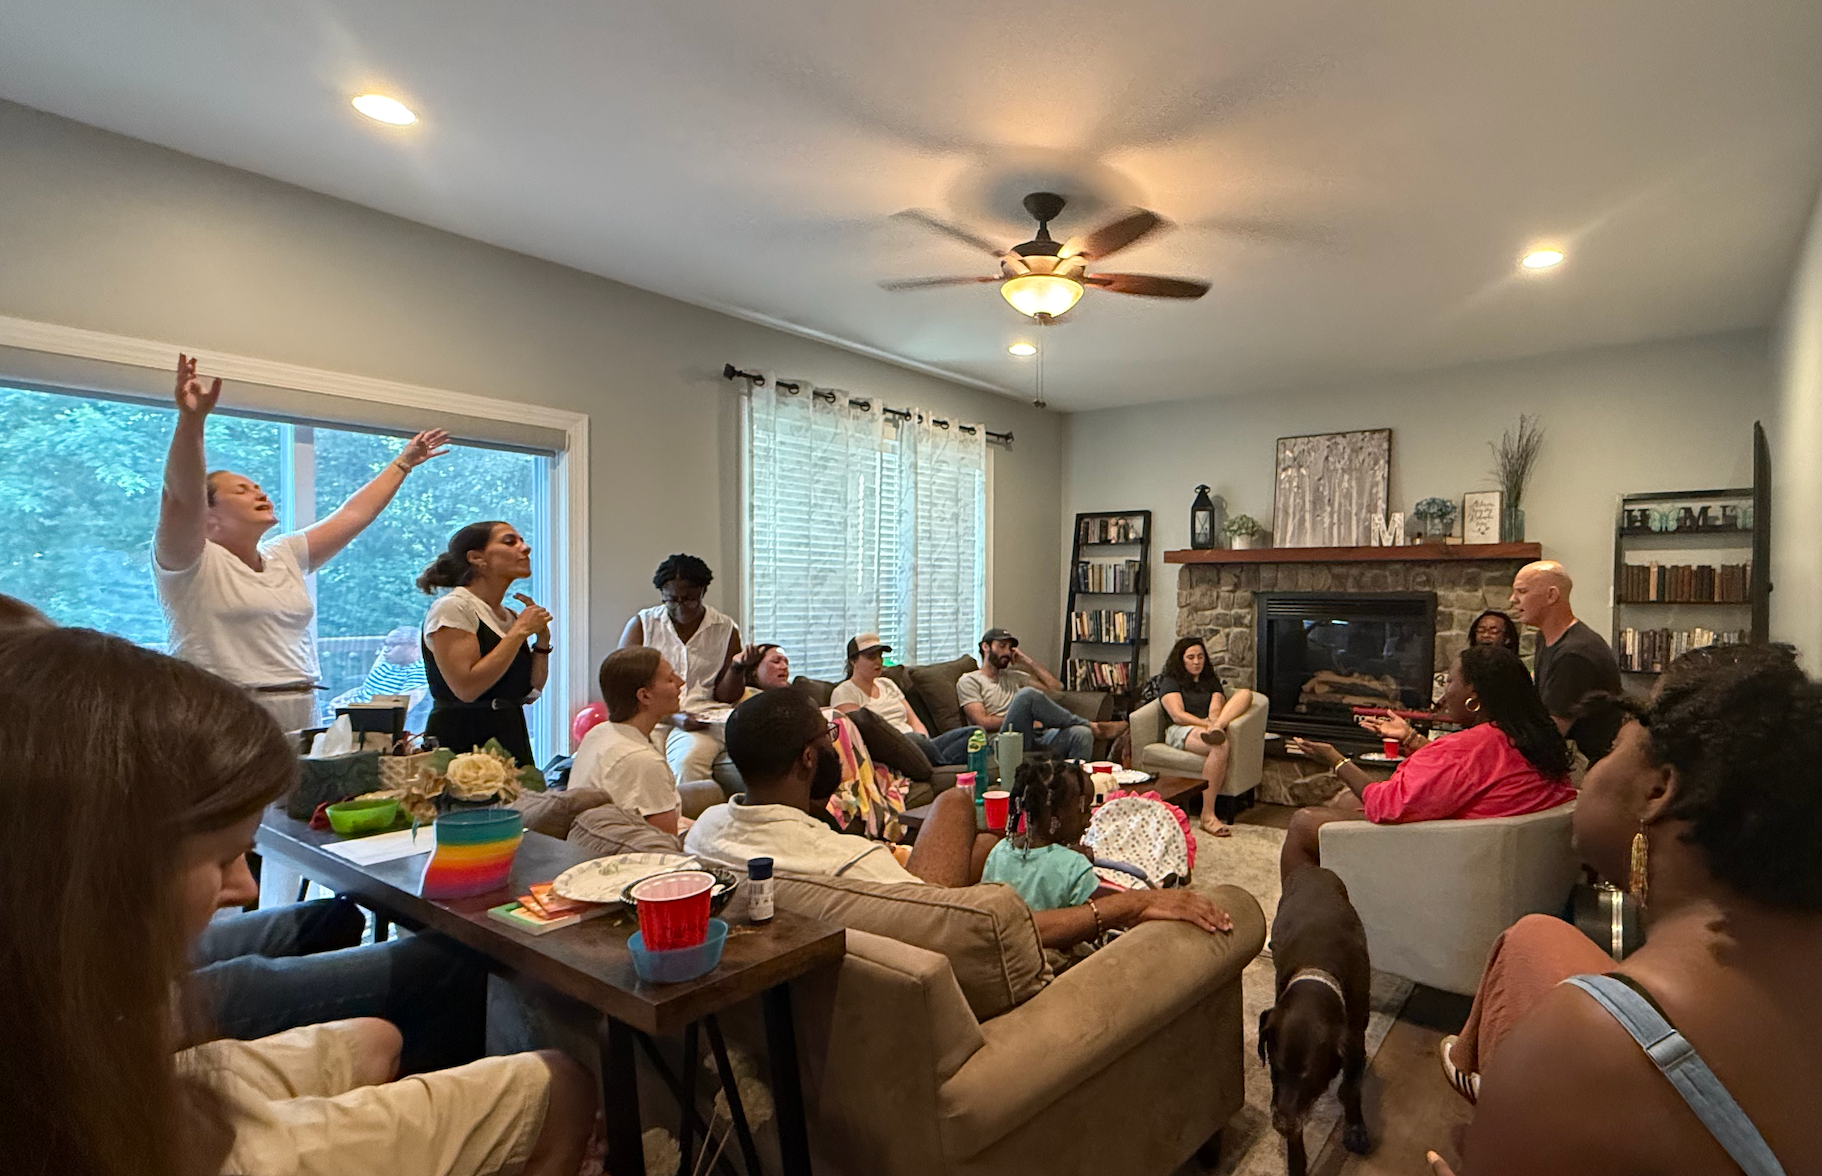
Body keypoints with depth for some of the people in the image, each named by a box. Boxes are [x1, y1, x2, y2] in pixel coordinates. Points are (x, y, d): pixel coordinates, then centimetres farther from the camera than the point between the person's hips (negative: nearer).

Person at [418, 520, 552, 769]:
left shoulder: (511, 616, 13)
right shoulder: (453, 608, -8)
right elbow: (467, 688, -20)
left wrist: (542, 639, 1)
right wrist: (520, 632, -15)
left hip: (512, 739, 7)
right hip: (462, 743, -7)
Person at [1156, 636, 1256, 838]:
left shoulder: (1211, 681, 25)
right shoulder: (1171, 682, 9)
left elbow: (1215, 708, 7)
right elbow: (1177, 715, -6)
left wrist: (1215, 723, -18)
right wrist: (1206, 723, -19)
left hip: (1207, 726, 5)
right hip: (1181, 731, -5)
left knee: (1245, 693, -11)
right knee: (1220, 746, -39)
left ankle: (1217, 729, -38)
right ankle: (1207, 816, -39)